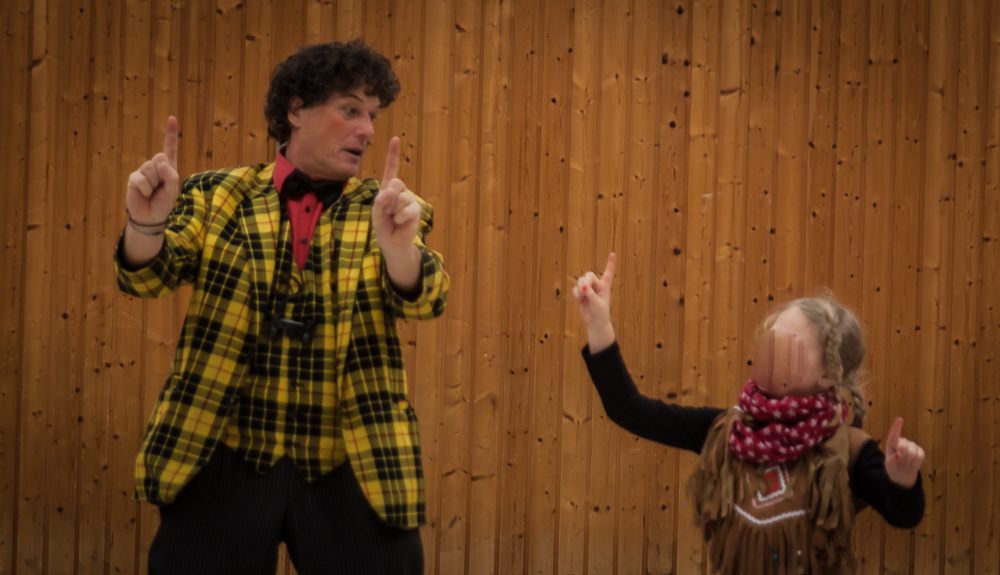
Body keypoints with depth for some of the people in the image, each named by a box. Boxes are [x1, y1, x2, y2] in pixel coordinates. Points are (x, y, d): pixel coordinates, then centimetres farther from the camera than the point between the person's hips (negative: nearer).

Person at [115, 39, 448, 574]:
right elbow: (145, 274, -5)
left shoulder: (386, 210, 5)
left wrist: (396, 244, -33)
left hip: (351, 470, 1)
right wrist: (147, 224, -27)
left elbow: (419, 298, -11)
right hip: (223, 462, 0)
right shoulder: (219, 196, 5)